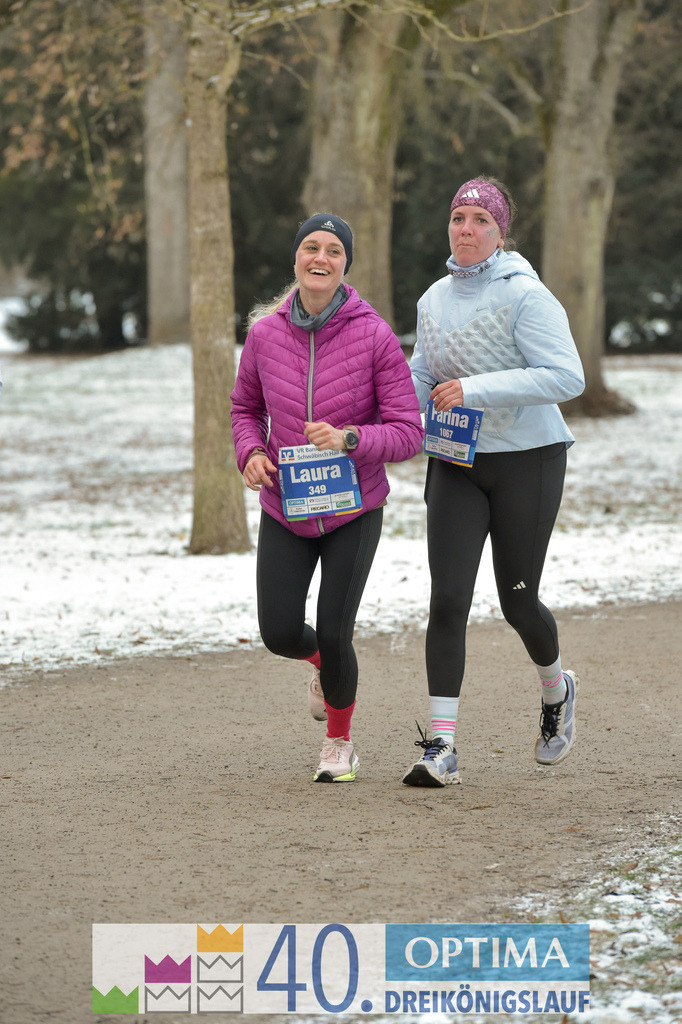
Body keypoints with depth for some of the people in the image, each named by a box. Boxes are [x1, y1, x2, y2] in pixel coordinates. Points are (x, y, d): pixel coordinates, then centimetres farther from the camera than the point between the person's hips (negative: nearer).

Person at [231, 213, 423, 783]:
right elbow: (246, 408, 11)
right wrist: (250, 453, -10)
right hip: (285, 509, 3)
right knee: (281, 635, -5)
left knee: (333, 635, -7)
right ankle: (326, 661, 35)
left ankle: (339, 741, 23)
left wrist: (349, 439, -31)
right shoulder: (265, 333, -7)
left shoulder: (376, 337, -16)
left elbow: (407, 434, -14)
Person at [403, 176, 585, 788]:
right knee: (448, 599, -8)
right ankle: (441, 748, -9)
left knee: (518, 602, 5)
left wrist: (476, 389, -25)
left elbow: (567, 377, -22)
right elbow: (422, 377, 20)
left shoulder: (526, 296, -13)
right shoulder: (435, 300, 7)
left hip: (527, 461, -5)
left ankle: (557, 692, 38)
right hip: (456, 463, 5)